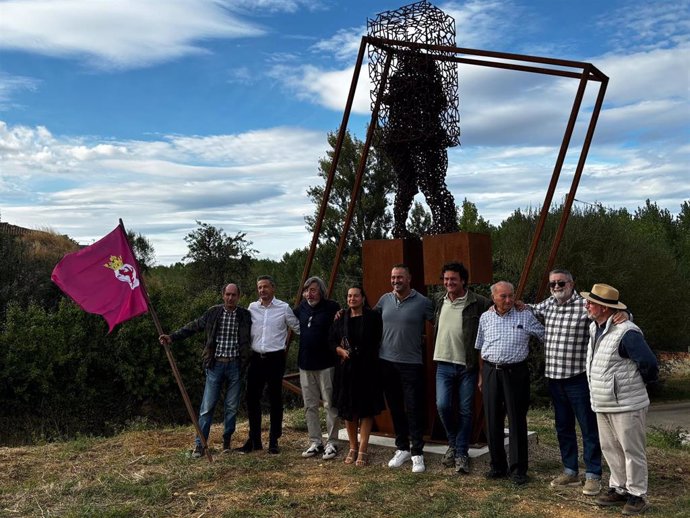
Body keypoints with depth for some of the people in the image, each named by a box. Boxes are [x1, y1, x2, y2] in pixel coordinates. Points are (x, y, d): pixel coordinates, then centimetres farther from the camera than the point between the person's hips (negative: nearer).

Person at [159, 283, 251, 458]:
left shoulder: (245, 316, 2)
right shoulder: (212, 313, 2)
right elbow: (193, 327, 6)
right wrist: (172, 337, -2)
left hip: (235, 366, 1)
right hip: (215, 365, 0)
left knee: (232, 407, 8)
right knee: (207, 406, -1)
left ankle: (227, 441, 24)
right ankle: (200, 444, 7)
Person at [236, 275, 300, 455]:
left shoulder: (283, 308, -3)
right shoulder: (252, 307, 6)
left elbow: (298, 328, 4)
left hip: (275, 358, -3)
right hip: (256, 358, 3)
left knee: (275, 399, 6)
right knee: (252, 398, 6)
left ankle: (274, 441, 17)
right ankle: (254, 440, 19)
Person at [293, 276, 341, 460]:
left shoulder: (332, 307, -8)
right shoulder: (302, 307, 9)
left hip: (326, 364, -6)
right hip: (305, 364, 6)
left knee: (330, 405, 1)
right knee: (310, 406, 11)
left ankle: (332, 443, 11)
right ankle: (315, 442, 21)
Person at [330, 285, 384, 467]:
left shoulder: (373, 317, -2)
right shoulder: (341, 320, 10)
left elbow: (378, 341, -3)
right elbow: (332, 341, 10)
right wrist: (341, 350, -9)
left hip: (367, 369, -4)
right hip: (346, 368, 4)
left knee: (366, 408, -2)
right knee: (348, 408, 7)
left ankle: (363, 450, 1)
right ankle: (353, 448, 19)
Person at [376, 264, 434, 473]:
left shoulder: (422, 302, -6)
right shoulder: (385, 299, 6)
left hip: (411, 363, -4)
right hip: (387, 361, 4)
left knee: (414, 410, -1)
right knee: (395, 409, 12)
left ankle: (417, 453, 10)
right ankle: (402, 449, 25)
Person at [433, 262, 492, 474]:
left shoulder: (478, 303, -9)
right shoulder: (439, 300, 8)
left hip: (467, 365, -3)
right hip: (444, 363, 3)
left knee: (465, 410, 4)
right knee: (443, 405, -5)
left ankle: (461, 453, 18)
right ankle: (453, 443, 22)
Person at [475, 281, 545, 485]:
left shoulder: (525, 316, -1)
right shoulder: (485, 318, 7)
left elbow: (545, 336, 5)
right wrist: (481, 376, 12)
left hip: (515, 372, -3)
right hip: (491, 372, 3)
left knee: (517, 420, 1)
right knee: (493, 420, 8)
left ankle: (518, 468, 12)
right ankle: (498, 465, 22)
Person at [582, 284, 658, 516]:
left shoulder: (626, 333, -21)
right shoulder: (594, 328, 8)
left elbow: (649, 363, -19)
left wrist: (637, 384, -4)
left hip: (626, 405, -9)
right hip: (602, 404, 9)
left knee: (632, 451, 4)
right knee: (610, 448, 16)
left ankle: (637, 495, 16)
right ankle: (619, 489, 29)